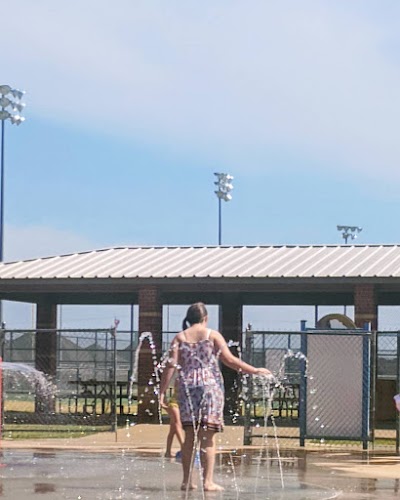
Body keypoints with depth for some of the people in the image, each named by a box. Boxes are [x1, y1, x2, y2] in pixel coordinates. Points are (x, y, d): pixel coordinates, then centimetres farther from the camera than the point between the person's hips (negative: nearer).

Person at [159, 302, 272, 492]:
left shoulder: (180, 337, 5)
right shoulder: (213, 335, -1)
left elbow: (171, 365, -2)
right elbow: (230, 360, -5)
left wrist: (162, 391, 0)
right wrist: (255, 371, 3)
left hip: (187, 388, 3)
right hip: (210, 386, -3)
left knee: (190, 437, 10)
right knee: (208, 437, -3)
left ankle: (187, 481, 12)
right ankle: (208, 481, -6)